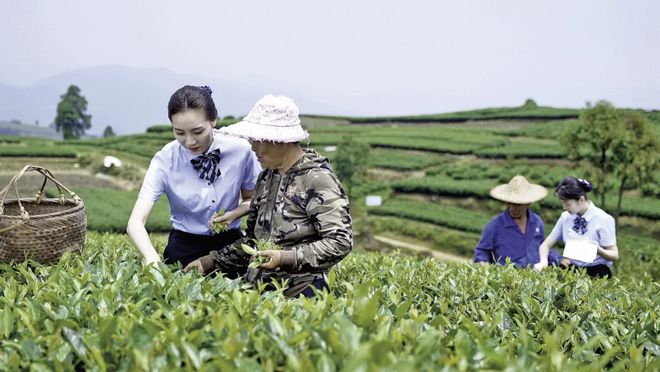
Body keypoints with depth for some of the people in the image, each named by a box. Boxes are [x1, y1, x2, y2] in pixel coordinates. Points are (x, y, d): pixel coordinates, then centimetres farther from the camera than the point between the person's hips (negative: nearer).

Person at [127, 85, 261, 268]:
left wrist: (233, 215, -16)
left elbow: (251, 199, 6)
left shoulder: (240, 150, -12)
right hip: (185, 246, 0)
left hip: (231, 241, 1)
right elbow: (135, 223, -22)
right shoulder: (164, 160, -15)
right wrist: (153, 260, -40)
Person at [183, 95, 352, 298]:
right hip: (256, 288, 6)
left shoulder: (316, 178, -9)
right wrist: (210, 262, 11)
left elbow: (341, 242, -14)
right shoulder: (266, 177, 13)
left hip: (298, 292, -6)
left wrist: (286, 258, -21)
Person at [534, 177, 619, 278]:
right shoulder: (565, 217, 4)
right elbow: (546, 245, 8)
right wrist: (543, 261, -14)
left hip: (595, 270, -4)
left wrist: (597, 250, -27)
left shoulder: (604, 220, -8)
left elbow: (614, 255, -4)